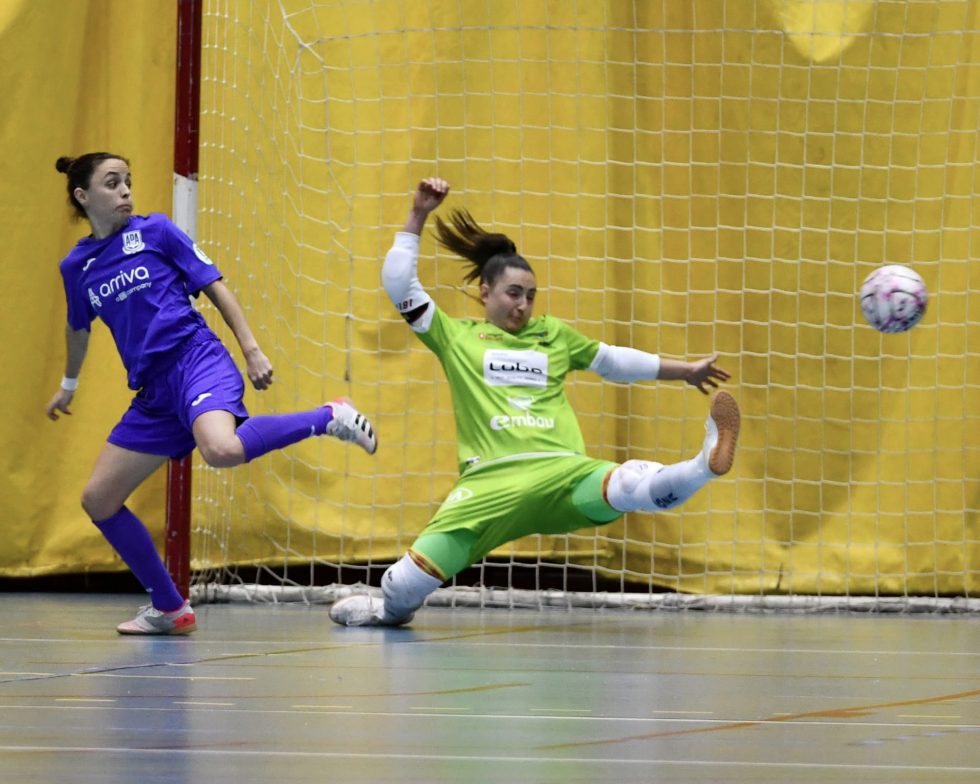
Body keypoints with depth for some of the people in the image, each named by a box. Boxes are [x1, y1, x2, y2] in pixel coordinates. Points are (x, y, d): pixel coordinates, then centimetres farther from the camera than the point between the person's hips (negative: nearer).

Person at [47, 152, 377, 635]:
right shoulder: (77, 266, 12)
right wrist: (68, 386, 44)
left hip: (196, 360, -6)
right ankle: (169, 609, 13)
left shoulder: (154, 231, 1)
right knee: (98, 500, 2)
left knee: (222, 450, -38)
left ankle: (328, 419, -16)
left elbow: (213, 285, 4)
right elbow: (78, 329, 31)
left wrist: (251, 349, -2)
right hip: (153, 395, 6)